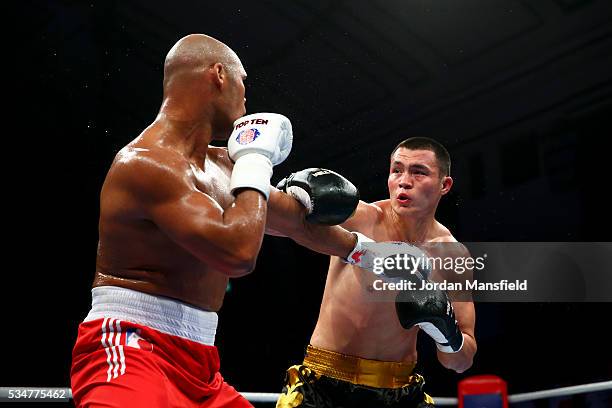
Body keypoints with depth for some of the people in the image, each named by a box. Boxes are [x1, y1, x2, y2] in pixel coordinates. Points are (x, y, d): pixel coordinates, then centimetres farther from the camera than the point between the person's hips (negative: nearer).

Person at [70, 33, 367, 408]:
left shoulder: (222, 164, 13)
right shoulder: (147, 163, -17)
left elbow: (296, 220, 28)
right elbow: (238, 254, -27)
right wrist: (256, 163, -13)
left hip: (197, 365, 9)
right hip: (130, 352, -9)